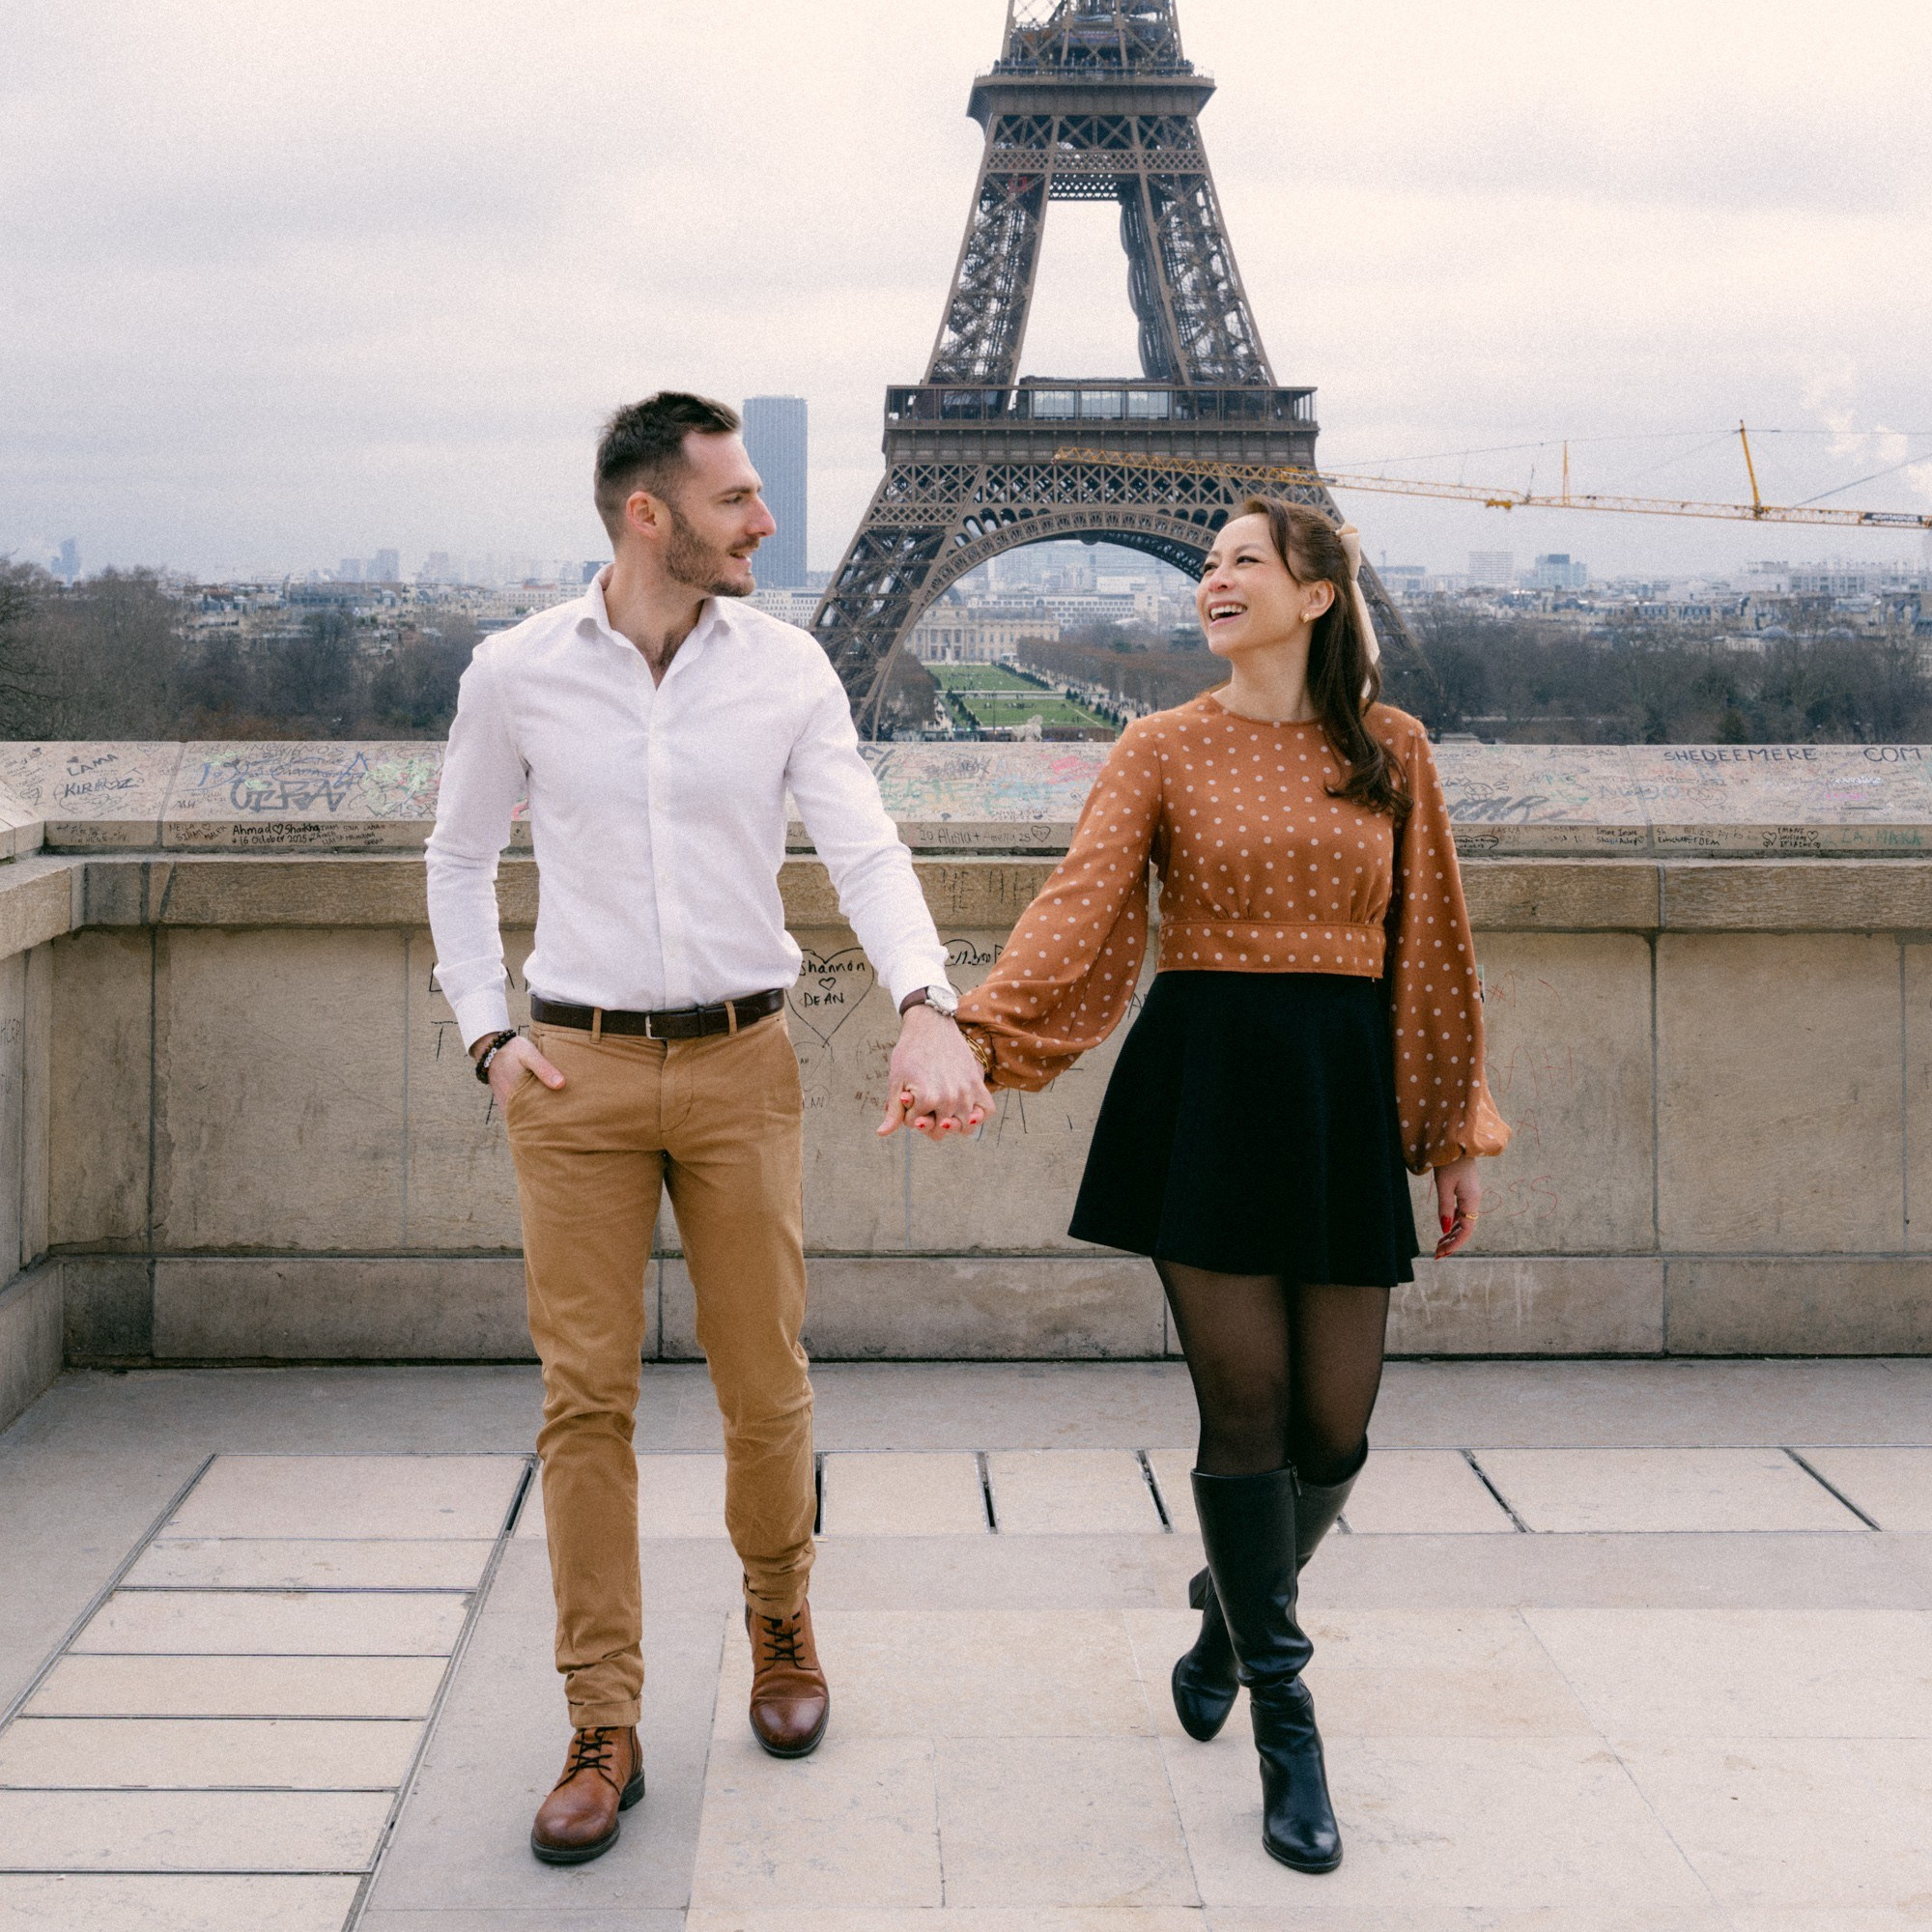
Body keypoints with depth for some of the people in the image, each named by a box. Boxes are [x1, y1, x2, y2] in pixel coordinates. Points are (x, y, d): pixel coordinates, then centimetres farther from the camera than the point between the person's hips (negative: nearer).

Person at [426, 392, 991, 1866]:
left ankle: (782, 1629, 34)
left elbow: (865, 847, -9)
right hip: (577, 1074, 0)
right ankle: (605, 1731, 8)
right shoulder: (518, 671, -1)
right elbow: (461, 859, 12)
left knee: (766, 1384, 7)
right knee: (587, 1396, -1)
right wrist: (486, 1032, 1)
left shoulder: (787, 669, -1)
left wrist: (927, 1005, -26)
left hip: (740, 1065, 1)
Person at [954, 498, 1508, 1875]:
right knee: (1246, 1402, -3)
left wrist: (1457, 1132, 9)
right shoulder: (1164, 750, 3)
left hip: (1343, 1097, 2)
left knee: (1335, 1426, 3)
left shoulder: (1392, 752, 8)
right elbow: (1081, 900, -11)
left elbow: (1431, 948, 10)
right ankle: (1287, 1728, 10)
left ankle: (1234, 1611, 35)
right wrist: (979, 1032, -27)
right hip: (1204, 1086, -2)